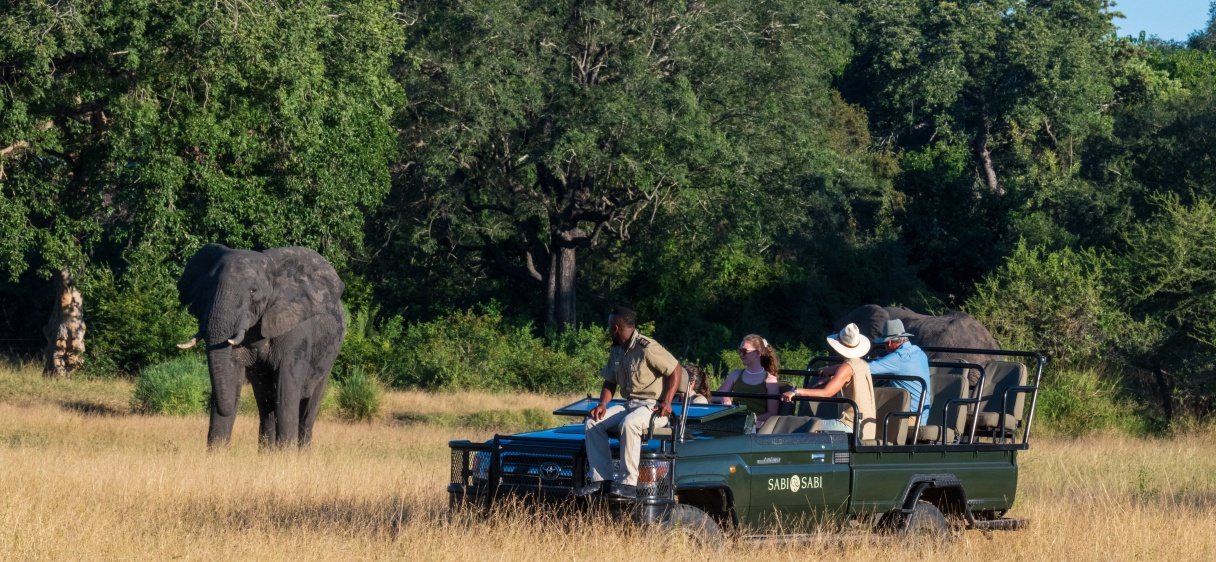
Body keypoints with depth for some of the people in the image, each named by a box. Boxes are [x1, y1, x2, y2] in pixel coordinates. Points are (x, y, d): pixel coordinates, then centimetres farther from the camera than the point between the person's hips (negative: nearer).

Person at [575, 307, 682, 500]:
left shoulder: (647, 348, -13)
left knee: (628, 424, -38)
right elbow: (610, 382, 18)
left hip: (653, 406, -8)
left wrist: (667, 402, -19)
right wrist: (602, 404, -2)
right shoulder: (616, 351, 12)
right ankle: (601, 479, -15)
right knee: (592, 422, -10)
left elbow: (675, 370, -11)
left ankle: (629, 483, -34)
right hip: (629, 404, 8)